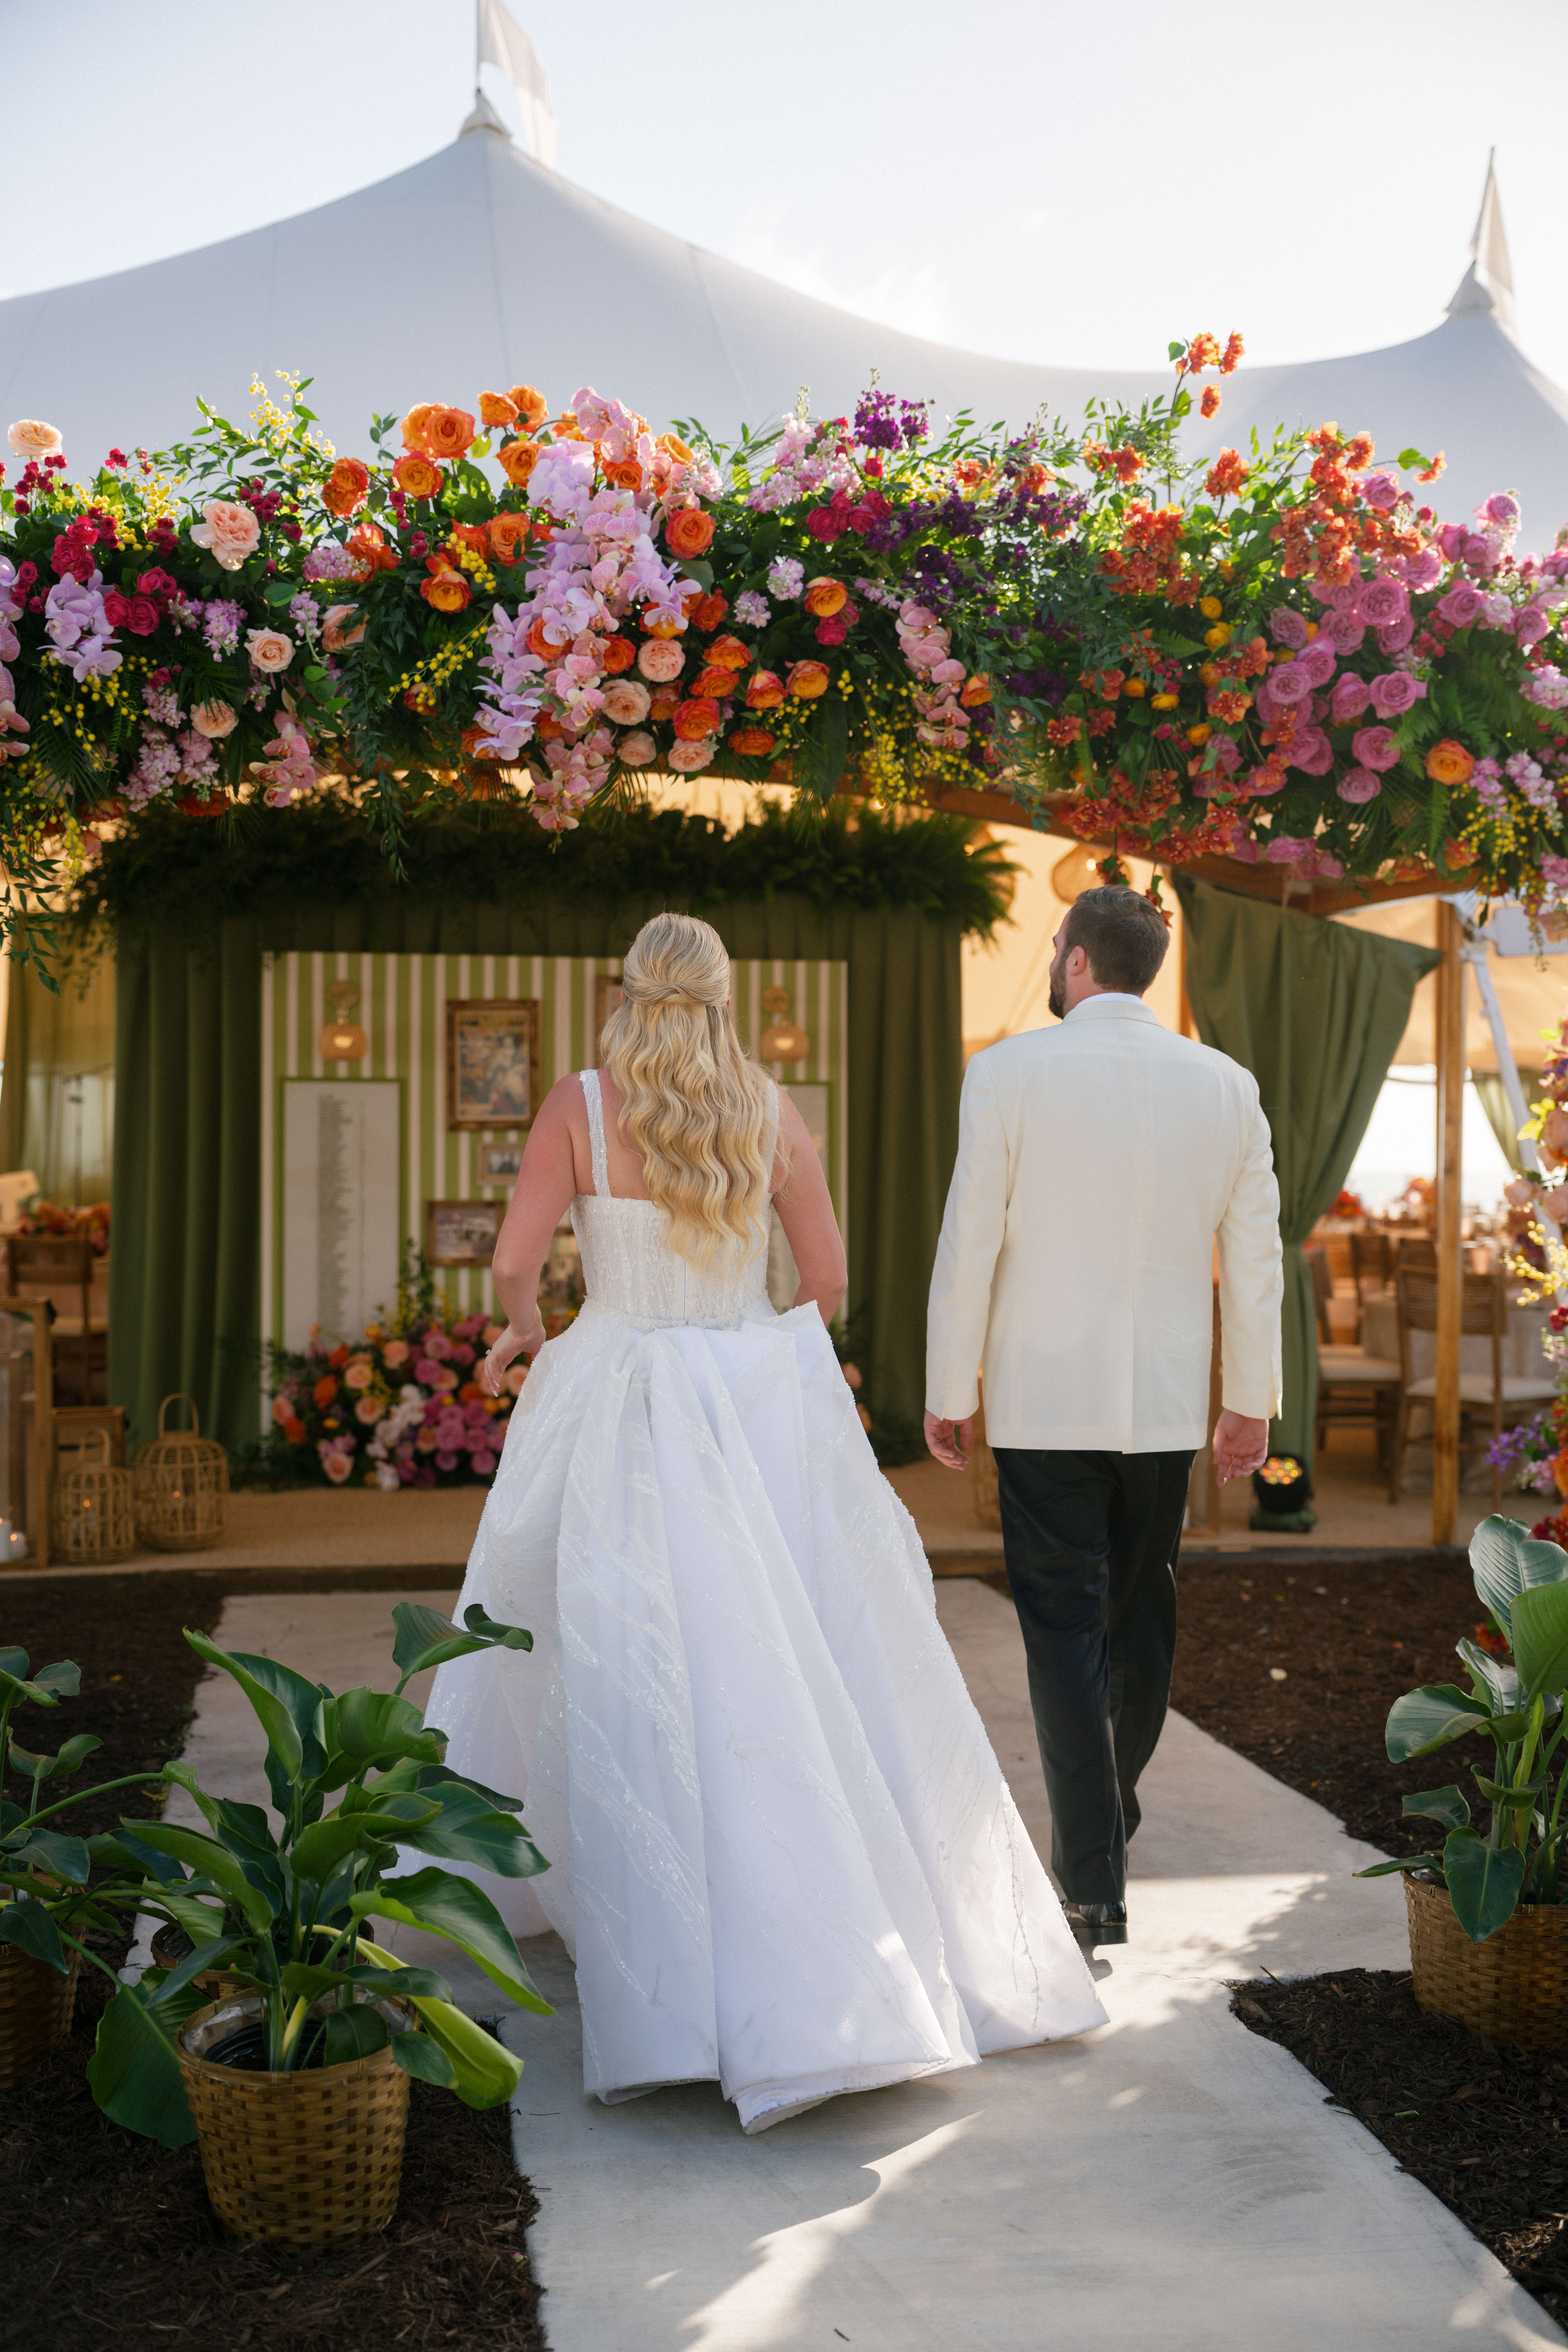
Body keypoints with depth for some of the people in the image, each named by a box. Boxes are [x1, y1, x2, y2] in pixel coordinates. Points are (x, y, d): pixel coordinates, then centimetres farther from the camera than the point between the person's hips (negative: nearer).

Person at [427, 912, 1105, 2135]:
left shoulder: (580, 1105, -4)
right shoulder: (773, 1111, 2)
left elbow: (516, 1262, -7)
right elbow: (829, 1279, 4)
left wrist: (523, 1330, 14)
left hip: (619, 1417, -1)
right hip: (764, 1412, 2)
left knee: (641, 1686, 7)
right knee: (813, 1679, 6)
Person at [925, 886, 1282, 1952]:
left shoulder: (1010, 1072, -10)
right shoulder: (1226, 1084, 0)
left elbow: (969, 1247, -9)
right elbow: (1255, 1259, 3)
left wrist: (948, 1394, 1)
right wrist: (1251, 1401, 14)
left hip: (1044, 1402, -4)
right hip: (1166, 1403, 4)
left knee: (1066, 1629, 3)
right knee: (1143, 1611, 21)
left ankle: (1097, 1884, 2)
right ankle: (1116, 1808, 41)